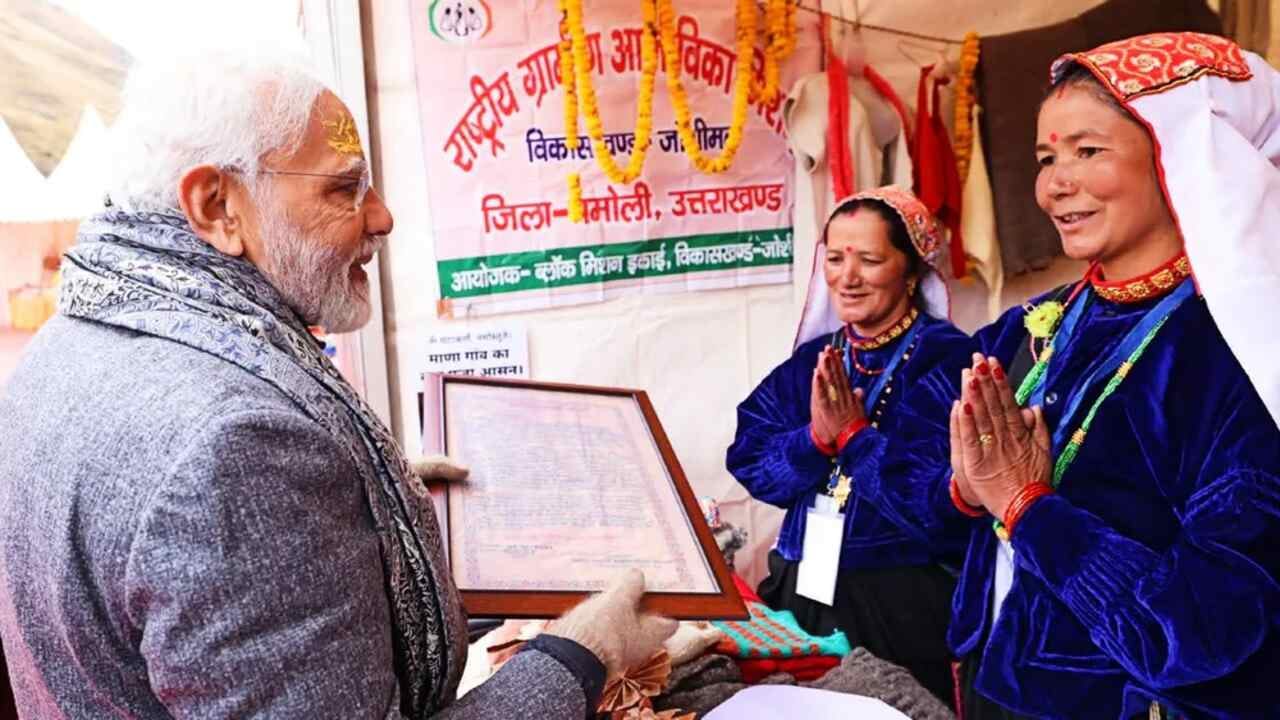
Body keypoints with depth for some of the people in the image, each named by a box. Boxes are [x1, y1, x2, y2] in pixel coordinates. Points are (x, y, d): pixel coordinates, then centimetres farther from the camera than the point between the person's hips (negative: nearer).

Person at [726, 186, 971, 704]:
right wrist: (816, 437, -20)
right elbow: (749, 463, -3)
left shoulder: (945, 358, -11)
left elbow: (942, 493, -22)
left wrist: (855, 432, -20)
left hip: (907, 600, -5)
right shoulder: (811, 361, 5)